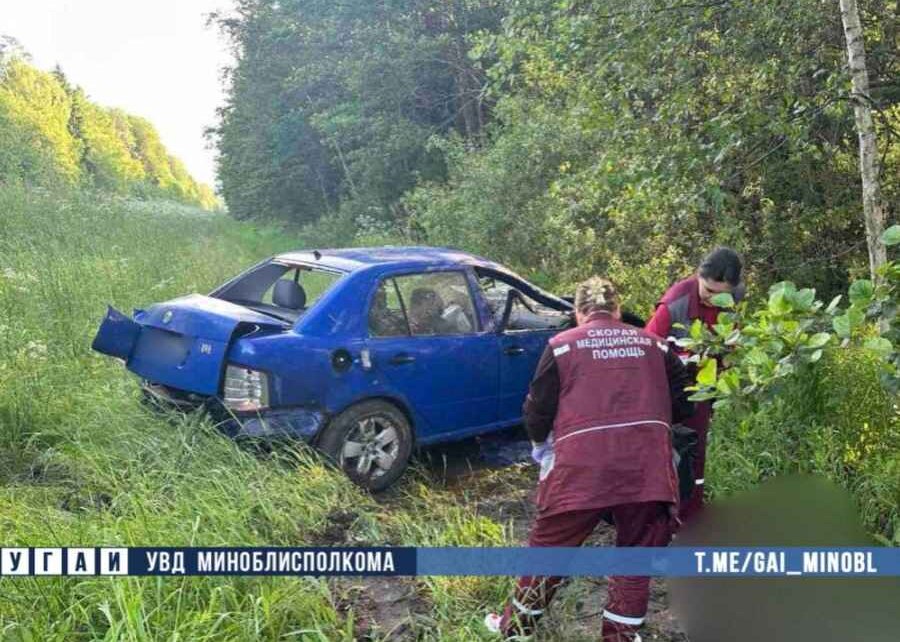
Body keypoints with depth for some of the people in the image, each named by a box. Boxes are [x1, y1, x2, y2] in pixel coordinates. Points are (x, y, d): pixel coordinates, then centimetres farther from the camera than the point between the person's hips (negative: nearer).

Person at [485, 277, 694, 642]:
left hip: (582, 467, -2)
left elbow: (536, 412, 8)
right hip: (647, 465, 2)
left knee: (548, 548, 15)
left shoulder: (562, 344, 8)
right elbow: (682, 405, 18)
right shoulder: (652, 344, 17)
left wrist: (542, 443, 29)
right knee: (636, 556, 18)